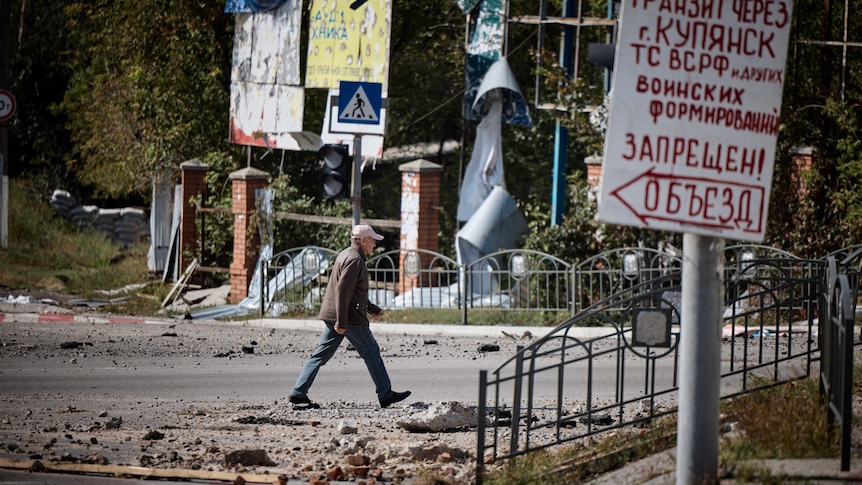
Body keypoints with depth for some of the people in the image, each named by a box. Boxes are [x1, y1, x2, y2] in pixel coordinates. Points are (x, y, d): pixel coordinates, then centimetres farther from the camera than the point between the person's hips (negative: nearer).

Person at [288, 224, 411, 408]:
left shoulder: (346, 255, 19)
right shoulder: (354, 260, -15)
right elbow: (342, 291, -23)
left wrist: (371, 308, 28)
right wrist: (341, 322, -25)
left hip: (334, 317, 10)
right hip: (351, 317, -10)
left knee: (321, 354, 6)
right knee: (371, 353, 2)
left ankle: (298, 392, 1)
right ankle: (385, 395, 8)